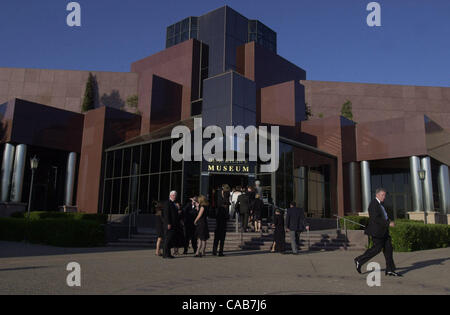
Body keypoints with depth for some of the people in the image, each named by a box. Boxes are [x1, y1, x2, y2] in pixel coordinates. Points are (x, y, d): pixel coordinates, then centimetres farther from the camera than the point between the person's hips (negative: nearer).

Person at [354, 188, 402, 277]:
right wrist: (388, 223, -23)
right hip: (377, 231, -9)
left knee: (388, 248, 4)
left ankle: (390, 270, 6)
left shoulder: (380, 204, 15)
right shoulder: (373, 204, -16)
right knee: (377, 248, -6)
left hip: (383, 231, 10)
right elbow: (376, 218, -24)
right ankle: (359, 260, 7)